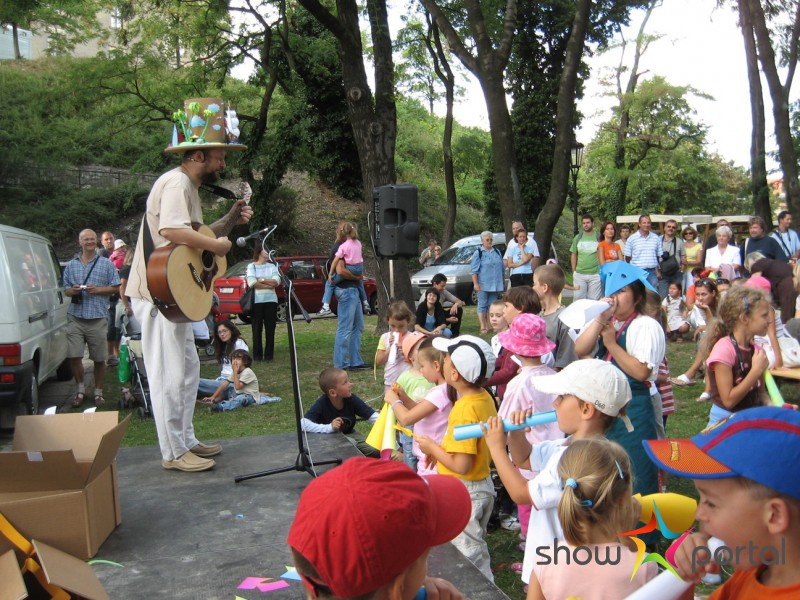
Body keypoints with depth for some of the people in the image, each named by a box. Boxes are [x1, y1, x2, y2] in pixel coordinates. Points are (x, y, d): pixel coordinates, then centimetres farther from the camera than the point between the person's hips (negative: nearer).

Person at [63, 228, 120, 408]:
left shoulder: (106, 264, 7)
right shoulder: (71, 265, 14)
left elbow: (115, 287, 5)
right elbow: (66, 290, 16)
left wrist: (97, 290, -11)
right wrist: (73, 291, -7)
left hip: (98, 317, -2)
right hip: (75, 317, 2)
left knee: (99, 359, 2)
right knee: (74, 356, -4)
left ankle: (98, 393, 15)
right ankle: (80, 390, 15)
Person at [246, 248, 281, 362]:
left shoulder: (272, 266, 13)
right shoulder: (251, 266, 4)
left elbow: (277, 281, -2)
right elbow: (252, 283, -11)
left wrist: (261, 280, -10)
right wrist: (269, 284, -6)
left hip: (271, 301, 3)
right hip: (256, 301, -3)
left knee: (270, 328, 1)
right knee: (257, 328, 0)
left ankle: (269, 355, 7)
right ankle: (257, 355, 7)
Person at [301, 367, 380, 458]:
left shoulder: (351, 399, -15)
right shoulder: (322, 404, -25)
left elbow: (371, 414, -12)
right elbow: (303, 424, -33)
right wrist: (329, 428, -40)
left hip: (349, 434, 4)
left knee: (377, 451, -14)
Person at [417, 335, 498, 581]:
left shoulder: (465, 410, -28)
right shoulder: (484, 397, 0)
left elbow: (461, 466, -29)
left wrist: (433, 447, -16)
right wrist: (442, 449, 8)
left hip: (465, 492, -10)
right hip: (483, 485, 10)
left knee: (467, 556, 5)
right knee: (477, 549, 26)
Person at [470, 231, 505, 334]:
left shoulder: (497, 252, 13)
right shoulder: (478, 253, -2)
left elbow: (502, 269, 20)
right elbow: (474, 270, -7)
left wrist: (503, 282, 19)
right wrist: (475, 283, -14)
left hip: (495, 285, 5)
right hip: (483, 285, -5)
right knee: (482, 306, -2)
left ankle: (489, 326, 15)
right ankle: (483, 327, 0)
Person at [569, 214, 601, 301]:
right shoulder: (578, 238, 9)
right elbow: (573, 255, 14)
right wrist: (574, 271, 8)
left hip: (595, 274, -2)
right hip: (579, 274, 2)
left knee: (594, 300, 2)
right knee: (578, 299, 2)